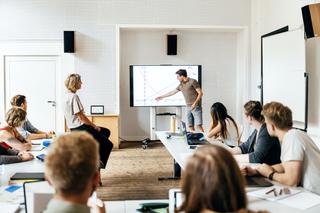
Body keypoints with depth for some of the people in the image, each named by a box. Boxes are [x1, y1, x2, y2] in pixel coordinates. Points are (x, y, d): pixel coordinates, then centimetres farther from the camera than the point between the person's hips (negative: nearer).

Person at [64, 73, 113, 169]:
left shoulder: (69, 96, 11)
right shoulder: (74, 96, -19)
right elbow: (81, 117, -20)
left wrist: (92, 125, 12)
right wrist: (94, 126, -8)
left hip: (78, 126, 10)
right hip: (80, 129, -10)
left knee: (106, 132, 21)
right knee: (108, 145, -8)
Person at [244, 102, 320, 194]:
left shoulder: (292, 138, -21)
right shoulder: (291, 134, 6)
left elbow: (291, 181, -24)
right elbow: (284, 166, 17)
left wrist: (270, 174, -6)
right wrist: (255, 170, 6)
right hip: (311, 190, 7)